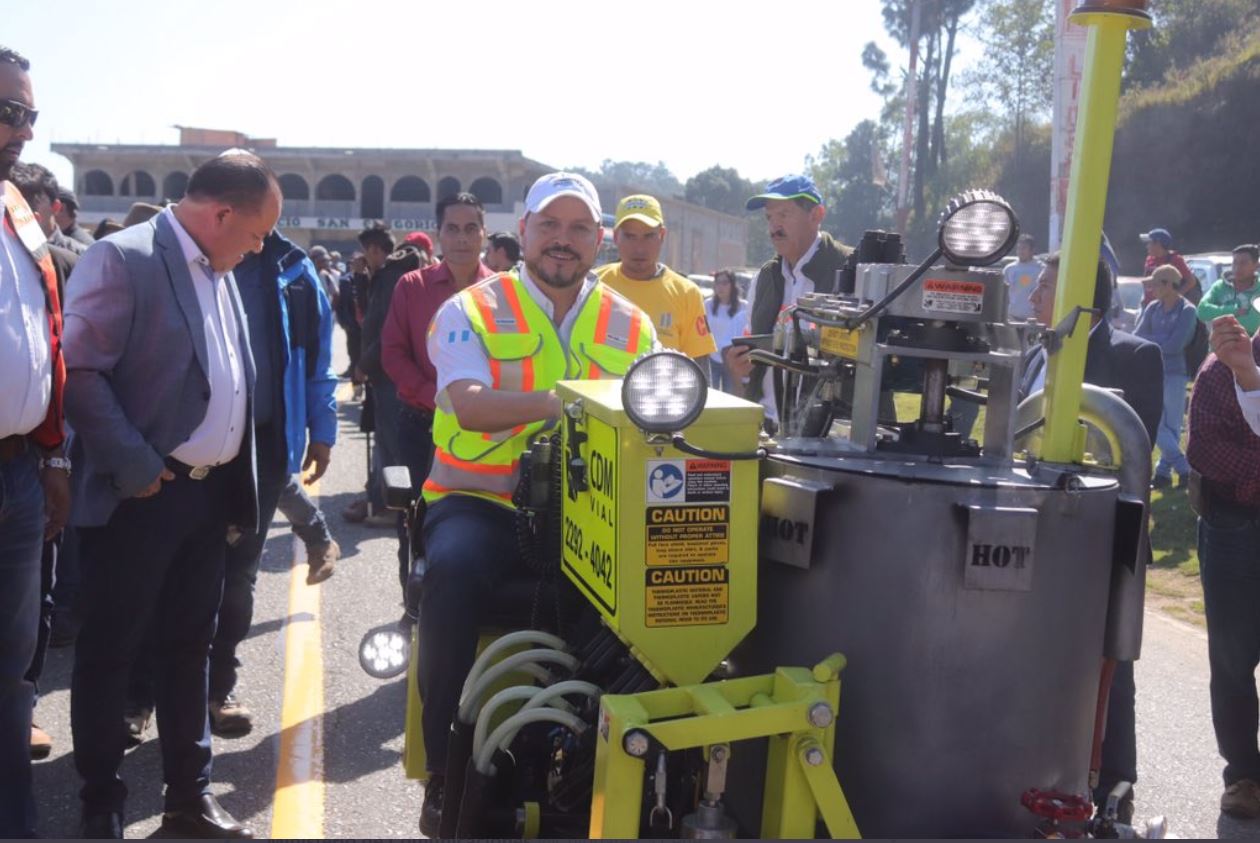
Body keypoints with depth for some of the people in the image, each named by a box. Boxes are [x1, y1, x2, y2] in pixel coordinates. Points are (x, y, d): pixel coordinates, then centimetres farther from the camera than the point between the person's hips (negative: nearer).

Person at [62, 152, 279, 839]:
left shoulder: (220, 272, 11)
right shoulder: (122, 258, -13)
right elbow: (80, 372, -18)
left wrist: (236, 483, 10)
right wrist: (134, 468, -19)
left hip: (210, 494, 8)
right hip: (140, 497, -8)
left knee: (188, 647, 16)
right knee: (110, 653, 7)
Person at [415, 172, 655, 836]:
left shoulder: (631, 326, 14)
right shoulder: (471, 310, 4)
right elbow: (470, 406, -14)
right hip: (481, 500, -2)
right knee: (454, 572, -33)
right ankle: (447, 767, -14)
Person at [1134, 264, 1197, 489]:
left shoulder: (1187, 311, -7)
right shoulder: (1152, 308, 9)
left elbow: (1174, 345, -14)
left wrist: (1149, 339, -4)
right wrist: (1161, 341, -10)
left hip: (1175, 375, -5)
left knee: (1171, 427, 1)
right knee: (1156, 425, 2)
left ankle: (1164, 471, 8)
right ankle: (1183, 468, 9)